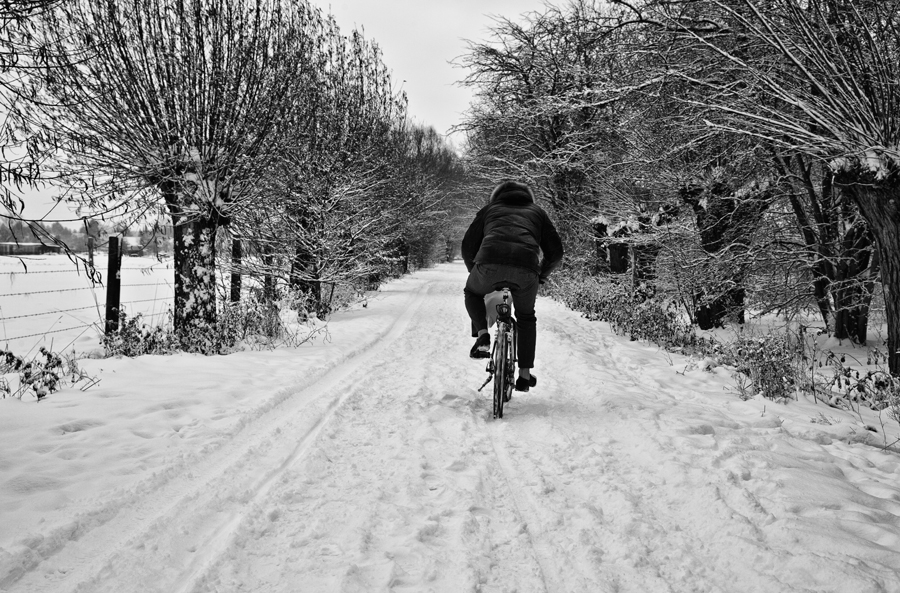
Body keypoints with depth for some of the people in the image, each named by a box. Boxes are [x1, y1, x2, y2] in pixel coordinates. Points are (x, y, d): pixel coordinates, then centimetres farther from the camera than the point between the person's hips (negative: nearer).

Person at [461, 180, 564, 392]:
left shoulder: (490, 209, 31)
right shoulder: (537, 212, 33)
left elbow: (468, 246, 24)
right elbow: (555, 252, 24)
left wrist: (475, 272, 39)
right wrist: (541, 276, 40)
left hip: (490, 263, -1)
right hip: (526, 269, 1)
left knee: (472, 292, 32)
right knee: (526, 316, 26)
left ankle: (482, 335, 9)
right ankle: (525, 373, 25)